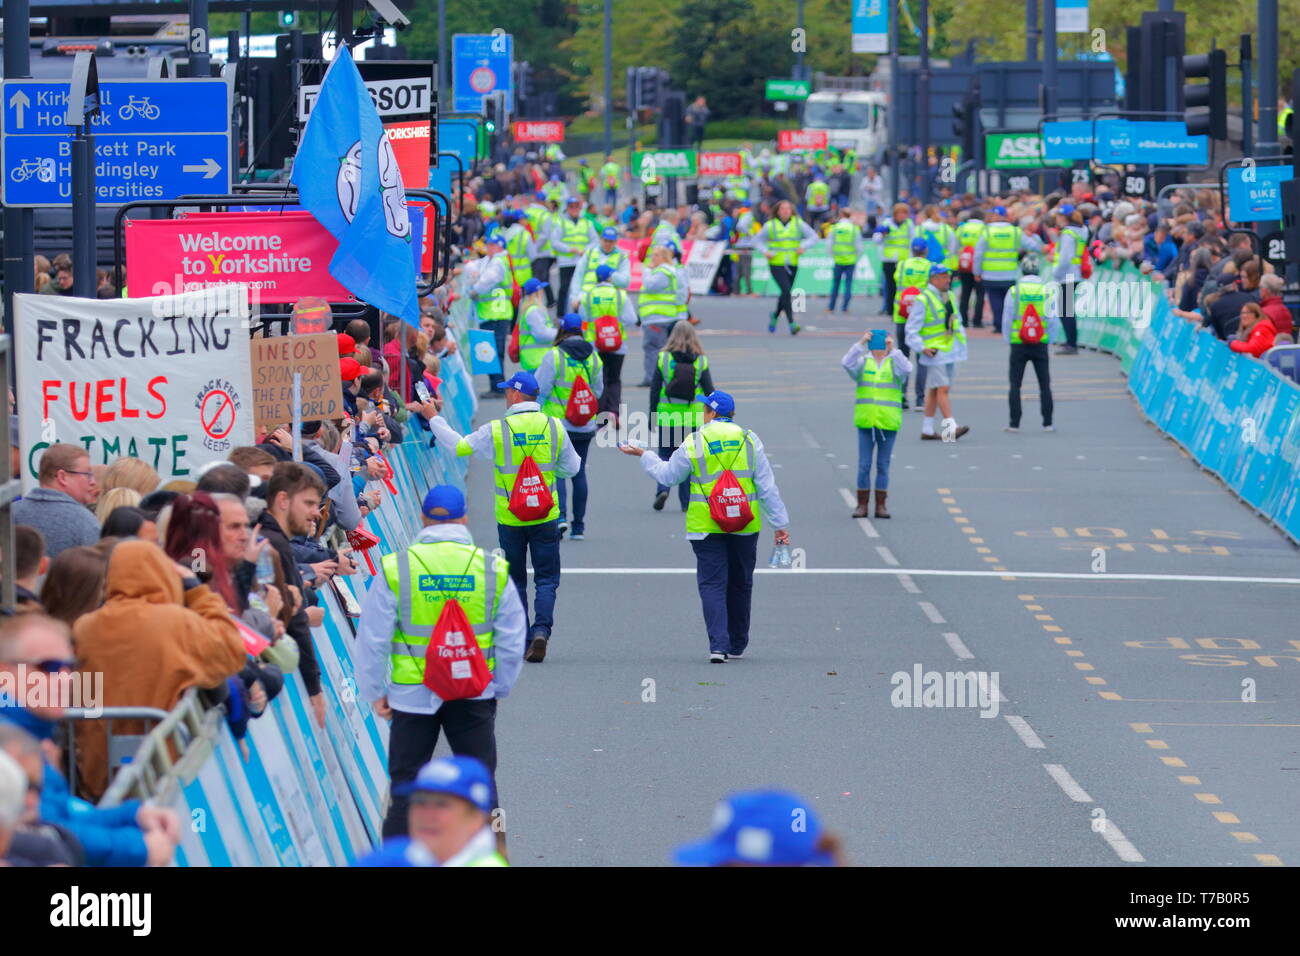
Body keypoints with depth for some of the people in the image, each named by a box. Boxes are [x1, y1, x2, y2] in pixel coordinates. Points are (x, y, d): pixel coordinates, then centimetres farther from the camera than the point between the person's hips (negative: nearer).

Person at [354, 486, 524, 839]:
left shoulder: (395, 570, -7)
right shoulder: (493, 569, -3)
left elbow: (372, 638, -4)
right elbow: (512, 641, 3)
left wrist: (374, 692, 6)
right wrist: (500, 688, 15)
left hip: (412, 693, -1)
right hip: (475, 693, 1)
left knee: (406, 783, 8)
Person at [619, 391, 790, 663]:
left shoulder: (694, 443, -4)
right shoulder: (749, 441, 2)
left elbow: (667, 475, 11)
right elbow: (767, 487, 1)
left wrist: (643, 455, 28)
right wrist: (780, 524, 6)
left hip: (706, 527, -2)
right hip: (745, 527, 2)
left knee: (712, 584, -1)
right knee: (740, 584, 15)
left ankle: (718, 644, -16)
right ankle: (737, 646, 25)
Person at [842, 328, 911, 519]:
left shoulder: (894, 364, 3)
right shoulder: (863, 363, 5)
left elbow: (906, 368, -18)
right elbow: (847, 362, -13)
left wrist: (892, 349, -18)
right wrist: (861, 343, -16)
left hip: (888, 424, 0)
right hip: (865, 423, 0)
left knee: (883, 466, 6)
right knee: (863, 465, 1)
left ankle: (881, 505, 12)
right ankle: (862, 505, 7)